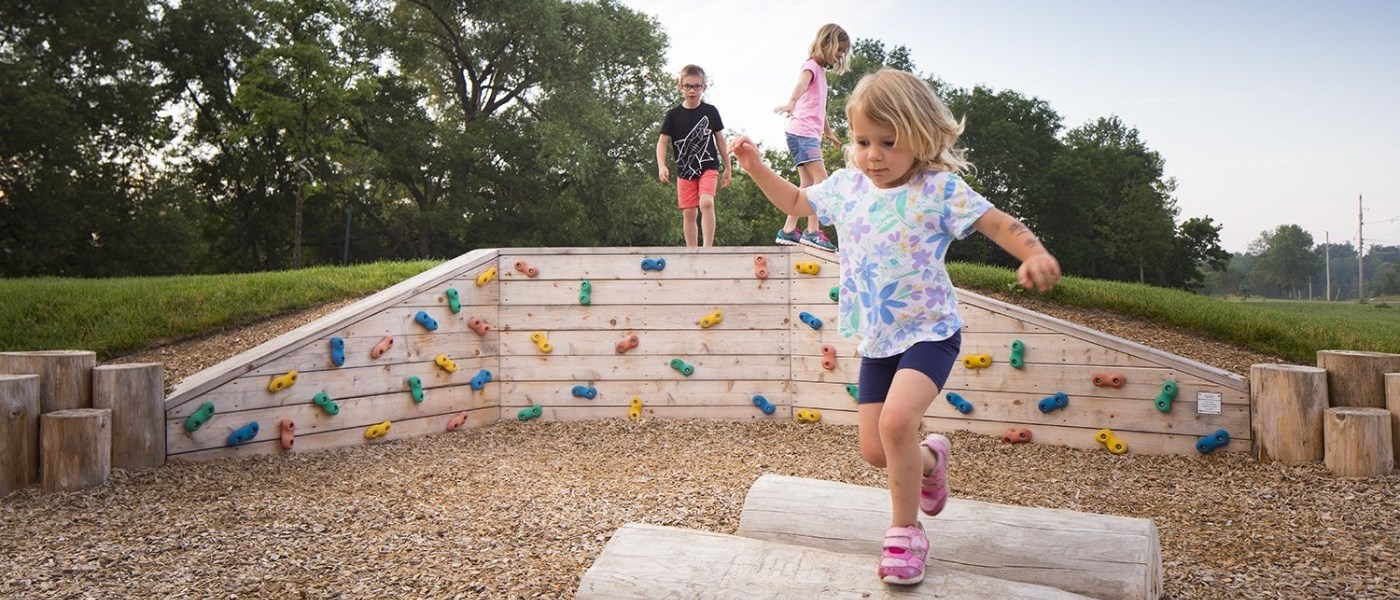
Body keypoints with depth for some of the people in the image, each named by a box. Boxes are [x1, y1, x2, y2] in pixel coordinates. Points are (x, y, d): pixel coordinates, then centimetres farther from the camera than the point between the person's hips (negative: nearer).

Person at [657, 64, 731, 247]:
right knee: (688, 213, 3)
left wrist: (728, 167, 10)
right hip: (684, 170, 1)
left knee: (706, 203, -22)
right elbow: (662, 142, 0)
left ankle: (708, 248, -22)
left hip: (708, 167, -1)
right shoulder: (673, 114, 0)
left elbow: (719, 139, 9)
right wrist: (661, 166, -16)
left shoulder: (710, 111, 1)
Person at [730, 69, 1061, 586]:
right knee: (875, 450, 6)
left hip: (929, 331, -5)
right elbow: (796, 202, 19)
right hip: (877, 337, 6)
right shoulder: (846, 185, 2)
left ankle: (906, 531, -4)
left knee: (897, 419, -27)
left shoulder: (939, 188, -13)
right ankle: (929, 458, 42)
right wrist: (756, 168, 7)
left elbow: (999, 224, -18)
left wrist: (1034, 253, -38)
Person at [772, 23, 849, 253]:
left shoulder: (821, 70, 22)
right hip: (802, 132, -10)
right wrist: (792, 102, -51)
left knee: (807, 186, 7)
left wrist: (829, 133, 43)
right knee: (821, 179, -18)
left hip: (810, 134, 10)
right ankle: (812, 231, -22)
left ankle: (788, 231, 8)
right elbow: (802, 84, -30)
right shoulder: (811, 65, -6)